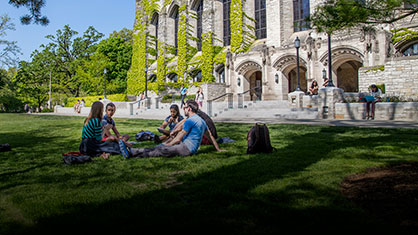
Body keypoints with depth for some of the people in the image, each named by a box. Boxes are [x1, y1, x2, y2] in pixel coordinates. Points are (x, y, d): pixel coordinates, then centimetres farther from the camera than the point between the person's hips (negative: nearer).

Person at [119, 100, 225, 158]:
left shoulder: (190, 121, -13)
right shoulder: (201, 120, 18)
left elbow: (178, 139, -12)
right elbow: (210, 136, 23)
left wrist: (168, 144, 2)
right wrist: (218, 149, 30)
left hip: (187, 148, -9)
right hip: (190, 148, 9)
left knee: (161, 150, -13)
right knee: (159, 147, 3)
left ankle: (133, 154, -15)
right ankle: (132, 151, -1)